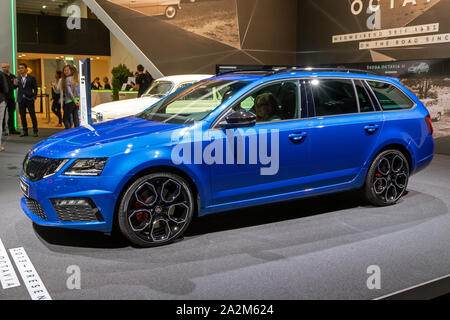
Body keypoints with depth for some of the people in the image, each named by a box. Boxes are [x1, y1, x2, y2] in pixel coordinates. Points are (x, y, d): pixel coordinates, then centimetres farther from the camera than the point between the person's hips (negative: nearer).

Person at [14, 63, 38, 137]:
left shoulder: (31, 78, 0)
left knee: (33, 115, -1)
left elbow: (35, 88, 0)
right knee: (22, 116, 6)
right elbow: (15, 88, 6)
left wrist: (34, 97, -8)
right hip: (21, 100, 3)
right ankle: (25, 131, 14)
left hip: (29, 99, -3)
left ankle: (35, 131, 5)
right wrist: (15, 84, -16)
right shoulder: (17, 78, 9)